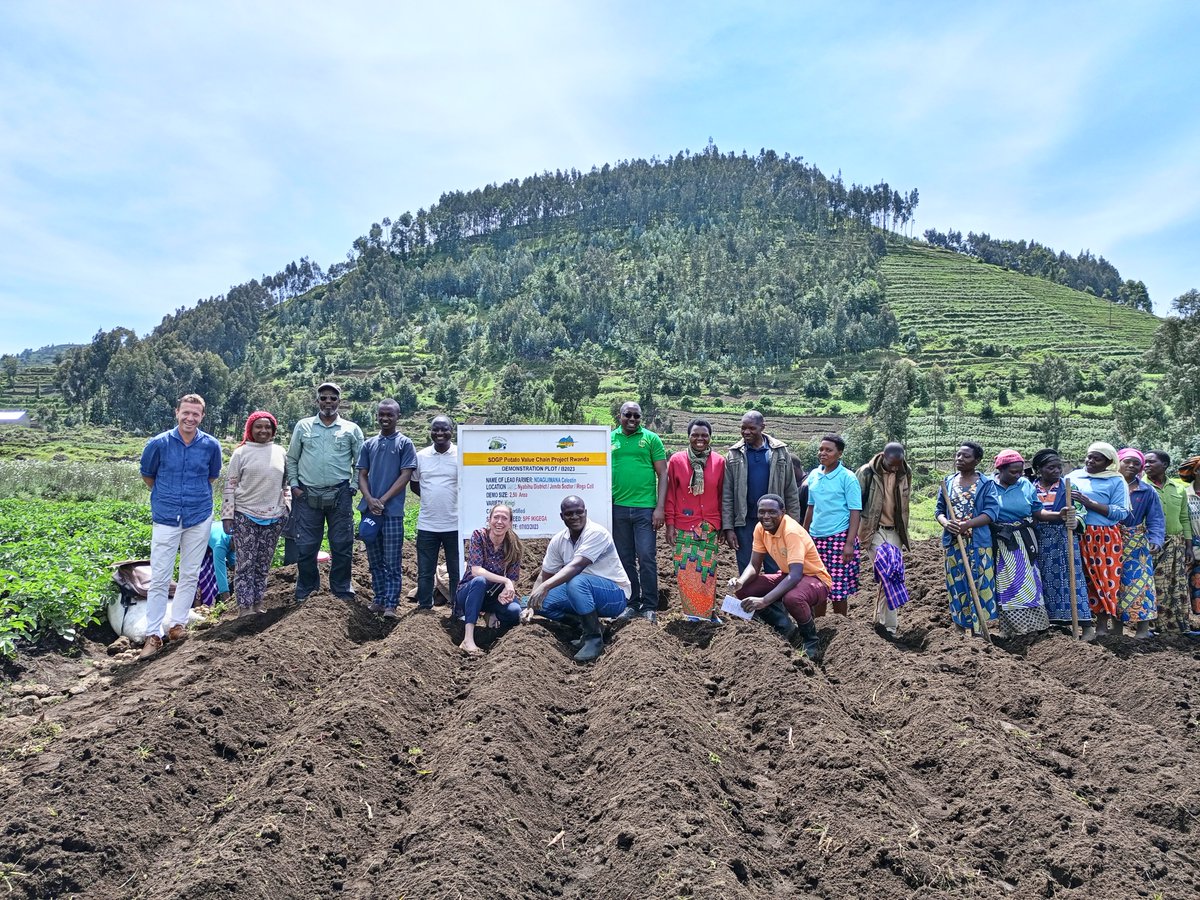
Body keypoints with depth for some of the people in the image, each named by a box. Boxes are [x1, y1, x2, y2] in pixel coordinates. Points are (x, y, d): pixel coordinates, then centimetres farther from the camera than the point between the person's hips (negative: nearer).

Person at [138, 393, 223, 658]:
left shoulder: (211, 445, -4)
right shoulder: (158, 443, -9)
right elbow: (147, 475, 9)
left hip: (199, 518, 2)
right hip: (166, 518, -2)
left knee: (190, 575, 10)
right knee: (159, 578, -3)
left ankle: (177, 624, 23)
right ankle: (153, 634, 4)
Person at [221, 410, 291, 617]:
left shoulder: (280, 452, 9)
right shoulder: (241, 453, -1)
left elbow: (286, 483, 17)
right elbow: (230, 486, -2)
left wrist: (287, 507, 9)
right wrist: (227, 516, -7)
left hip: (273, 517, 3)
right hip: (245, 516, -3)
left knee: (264, 563, 9)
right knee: (245, 563, -2)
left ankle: (259, 603, 18)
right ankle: (244, 606, 3)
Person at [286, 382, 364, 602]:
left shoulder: (351, 429, 4)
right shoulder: (303, 426, 7)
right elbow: (292, 458, 13)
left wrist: (353, 487, 0)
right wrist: (294, 485, 4)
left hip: (340, 495, -1)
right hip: (307, 495, 1)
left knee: (342, 545, 3)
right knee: (305, 546, 5)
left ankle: (342, 591, 15)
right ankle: (305, 591, 19)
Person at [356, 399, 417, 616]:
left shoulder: (404, 444, 1)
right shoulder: (368, 445, 12)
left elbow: (405, 476, -5)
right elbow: (362, 475, 10)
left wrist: (383, 500, -11)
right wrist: (369, 499, -8)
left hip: (392, 511, -4)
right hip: (369, 510, 4)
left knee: (392, 562, -2)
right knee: (375, 561, 11)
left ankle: (391, 604, 0)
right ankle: (379, 599, 20)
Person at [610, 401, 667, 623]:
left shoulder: (651, 439, 1)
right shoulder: (610, 439, 8)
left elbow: (662, 475, 0)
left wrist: (660, 508, -7)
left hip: (645, 508, -3)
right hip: (617, 508, 3)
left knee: (646, 558, -3)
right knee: (625, 559, 10)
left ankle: (650, 606, 8)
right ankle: (632, 604, 21)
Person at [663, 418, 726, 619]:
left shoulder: (719, 462, 2)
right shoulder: (676, 460, -1)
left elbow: (722, 496, 6)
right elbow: (670, 495, 2)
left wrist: (723, 526, 7)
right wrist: (670, 524, -1)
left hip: (710, 528, 1)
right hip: (683, 528, -1)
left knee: (707, 572, 4)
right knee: (686, 572, 1)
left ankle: (707, 614, 17)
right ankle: (690, 614, 13)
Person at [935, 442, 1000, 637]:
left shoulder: (986, 484, -1)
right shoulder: (948, 482, 10)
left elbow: (991, 512, -10)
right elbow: (939, 509, 11)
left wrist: (967, 524, -22)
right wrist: (945, 522, -12)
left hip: (979, 543, -3)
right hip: (953, 542, 3)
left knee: (979, 584, -1)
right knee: (957, 585, 7)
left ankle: (980, 630, 6)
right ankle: (962, 628, 15)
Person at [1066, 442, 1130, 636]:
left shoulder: (1116, 481, 2)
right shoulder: (1073, 476, 13)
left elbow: (1120, 512, -7)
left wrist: (1089, 503, -14)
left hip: (1105, 538, -3)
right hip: (1077, 536, 3)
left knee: (1105, 578, -1)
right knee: (1081, 579, 4)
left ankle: (1102, 626, 7)